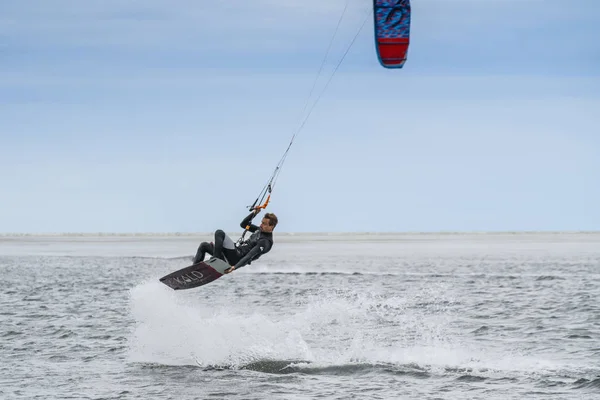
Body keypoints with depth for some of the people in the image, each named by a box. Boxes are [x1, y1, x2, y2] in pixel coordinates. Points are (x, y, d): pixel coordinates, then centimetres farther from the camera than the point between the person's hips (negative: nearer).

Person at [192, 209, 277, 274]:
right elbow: (243, 224, 27)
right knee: (204, 245, 11)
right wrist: (254, 213, 13)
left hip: (237, 257, -10)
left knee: (219, 233, -22)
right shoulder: (260, 230, 13)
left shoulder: (265, 242, -16)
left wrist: (235, 267, -35)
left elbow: (249, 256, -27)